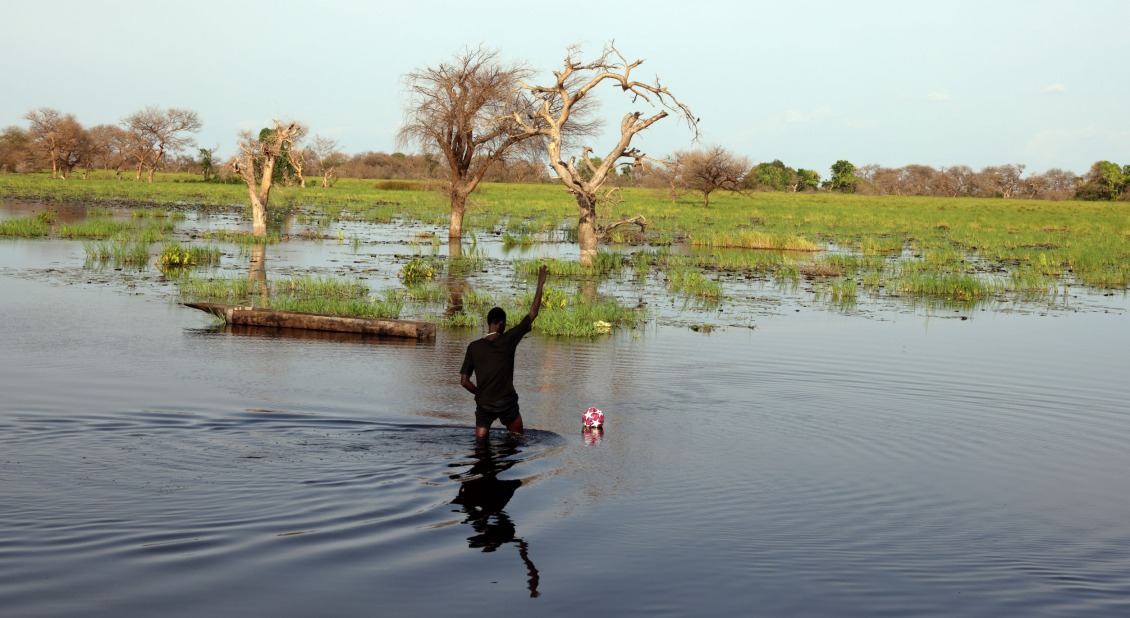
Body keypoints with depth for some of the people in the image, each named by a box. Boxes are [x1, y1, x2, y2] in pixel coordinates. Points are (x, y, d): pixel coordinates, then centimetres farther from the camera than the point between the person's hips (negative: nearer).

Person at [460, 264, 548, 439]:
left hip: (483, 404, 2)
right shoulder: (507, 340, -6)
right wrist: (540, 284, 3)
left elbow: (464, 381, -1)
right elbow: (532, 314, -2)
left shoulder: (474, 347, 0)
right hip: (507, 404, -2)